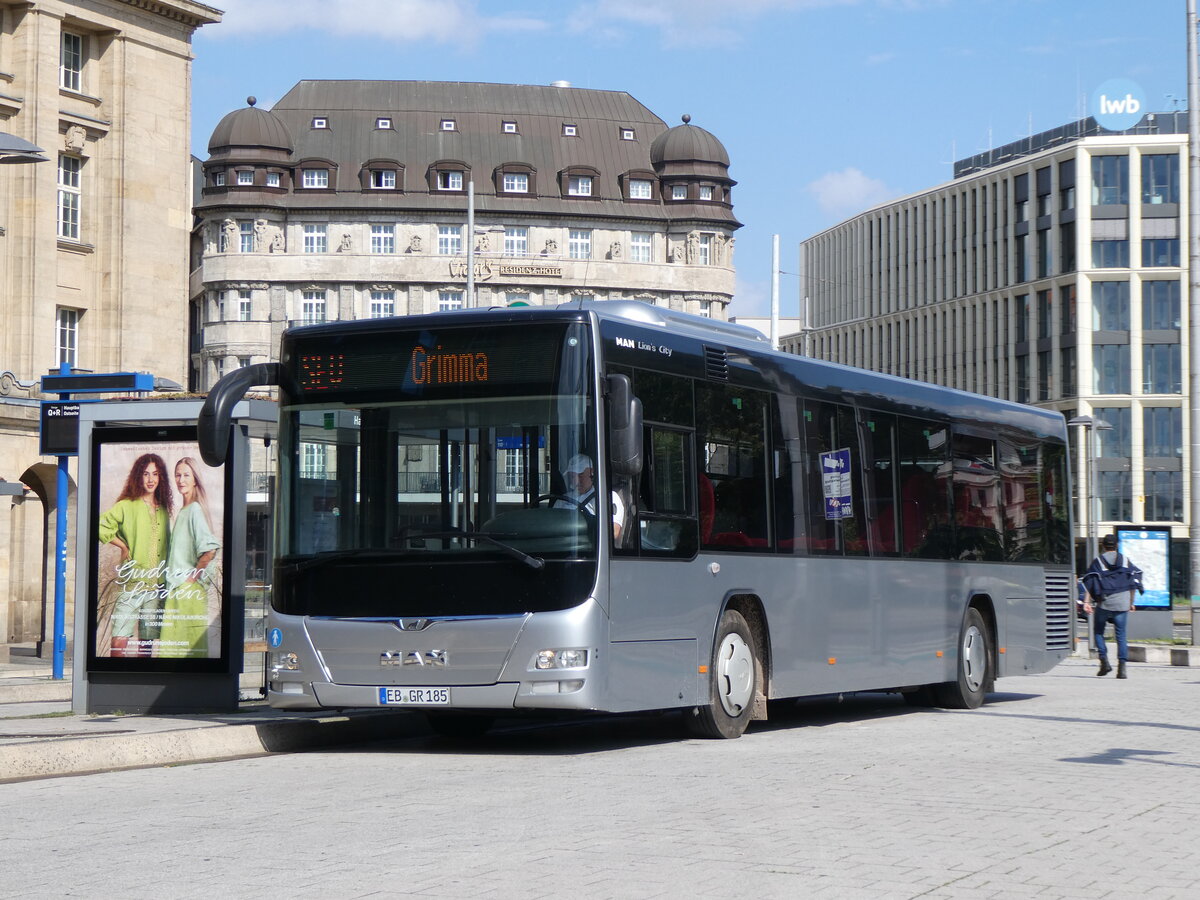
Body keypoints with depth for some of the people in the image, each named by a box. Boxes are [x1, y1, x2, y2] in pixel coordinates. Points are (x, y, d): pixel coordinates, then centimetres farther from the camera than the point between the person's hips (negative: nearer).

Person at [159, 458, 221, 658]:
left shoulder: (195, 509, -11)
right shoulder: (183, 511, 17)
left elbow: (209, 550, -23)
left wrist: (192, 577, -14)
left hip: (189, 589, -9)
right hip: (177, 589, 9)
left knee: (189, 646, -9)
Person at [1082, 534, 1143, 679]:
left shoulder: (1097, 561, 3)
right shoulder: (1125, 561, 11)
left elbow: (1090, 583, -6)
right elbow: (1133, 583, 11)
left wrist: (1087, 601, -9)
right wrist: (1131, 602, 18)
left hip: (1104, 603, -2)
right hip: (1122, 604, 2)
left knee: (1098, 631, 14)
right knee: (1121, 635, 4)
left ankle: (1104, 661, 0)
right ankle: (1122, 667, -6)